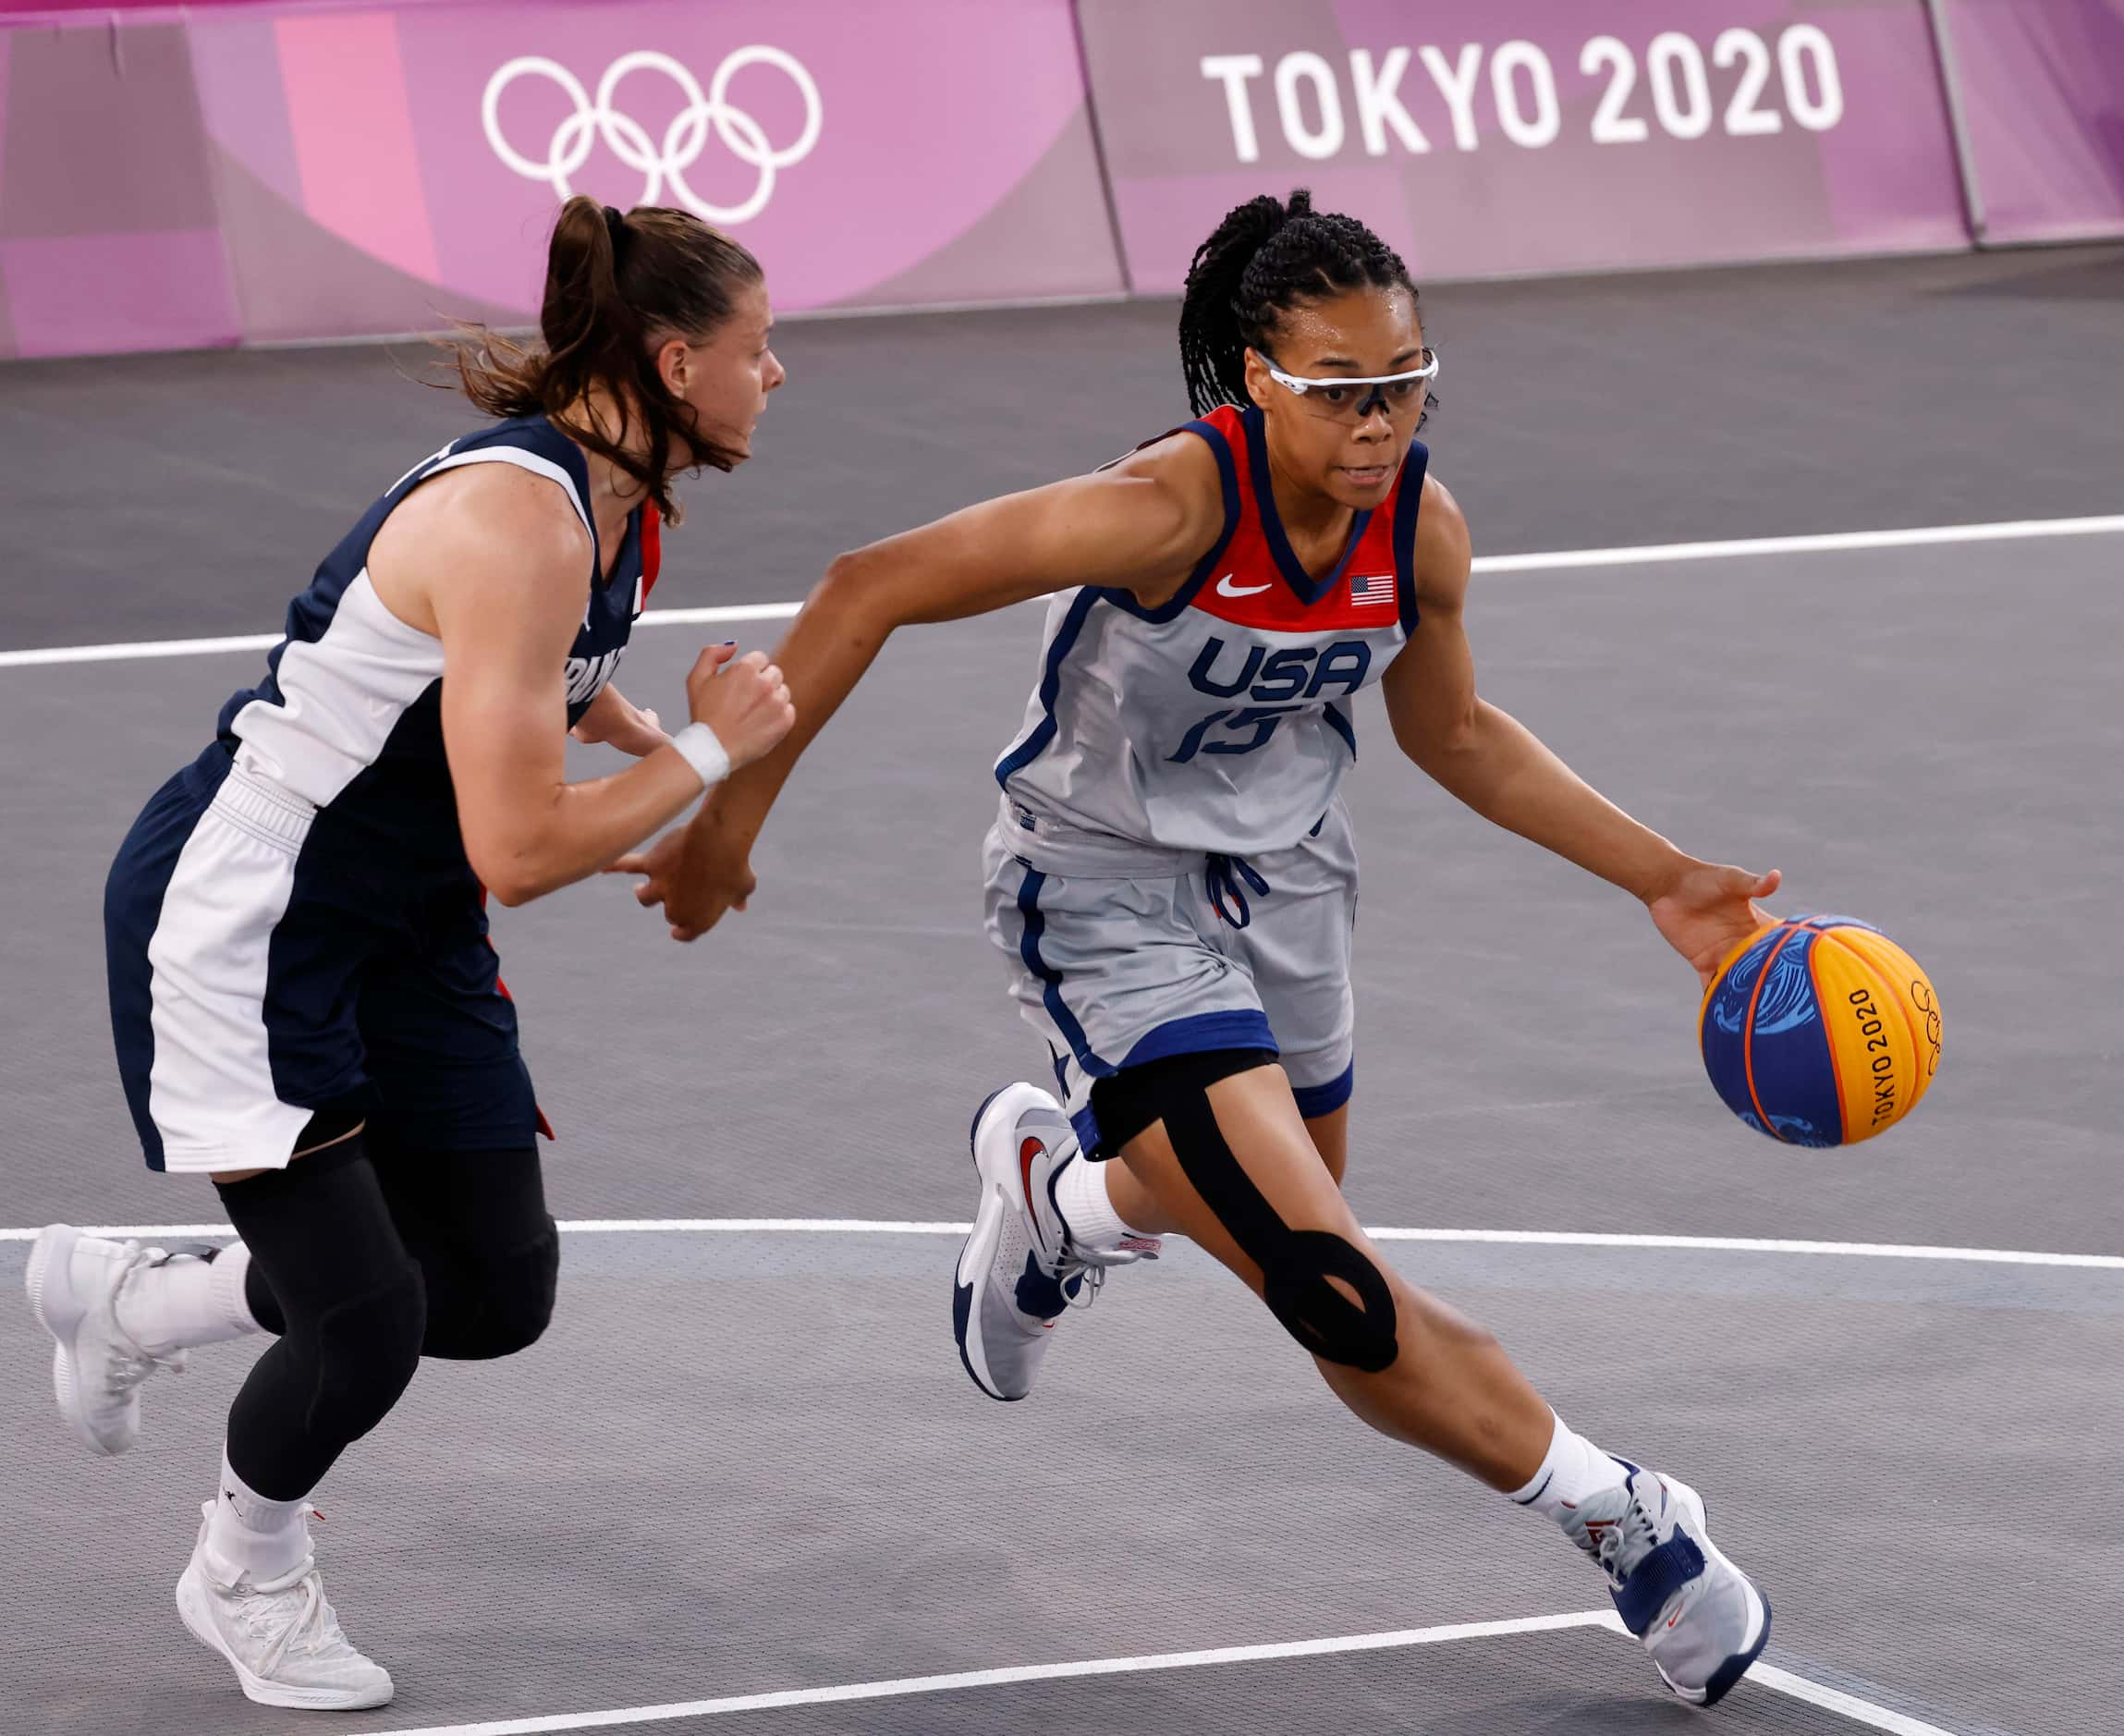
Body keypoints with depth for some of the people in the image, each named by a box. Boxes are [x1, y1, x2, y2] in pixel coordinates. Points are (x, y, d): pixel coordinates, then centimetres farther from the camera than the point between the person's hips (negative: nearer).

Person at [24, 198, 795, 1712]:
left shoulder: (624, 503, 2)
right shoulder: (517, 521, -28)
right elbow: (519, 851, -29)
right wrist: (708, 749, -18)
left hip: (405, 926, 10)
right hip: (238, 922, -9)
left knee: (500, 1292, 6)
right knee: (368, 1317, -12)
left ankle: (133, 1304, 28)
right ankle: (249, 1574, 20)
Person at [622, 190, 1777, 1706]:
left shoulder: (1422, 527, -13)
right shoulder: (1173, 504, -32)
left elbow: (1452, 734, 8)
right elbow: (870, 590, -26)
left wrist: (1661, 879, 4)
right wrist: (728, 821, -22)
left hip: (1281, 873, 6)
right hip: (1106, 887, -6)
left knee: (1284, 1221, 23)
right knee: (1341, 1299, -17)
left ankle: (1059, 1184, 54)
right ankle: (1615, 1517, -1)